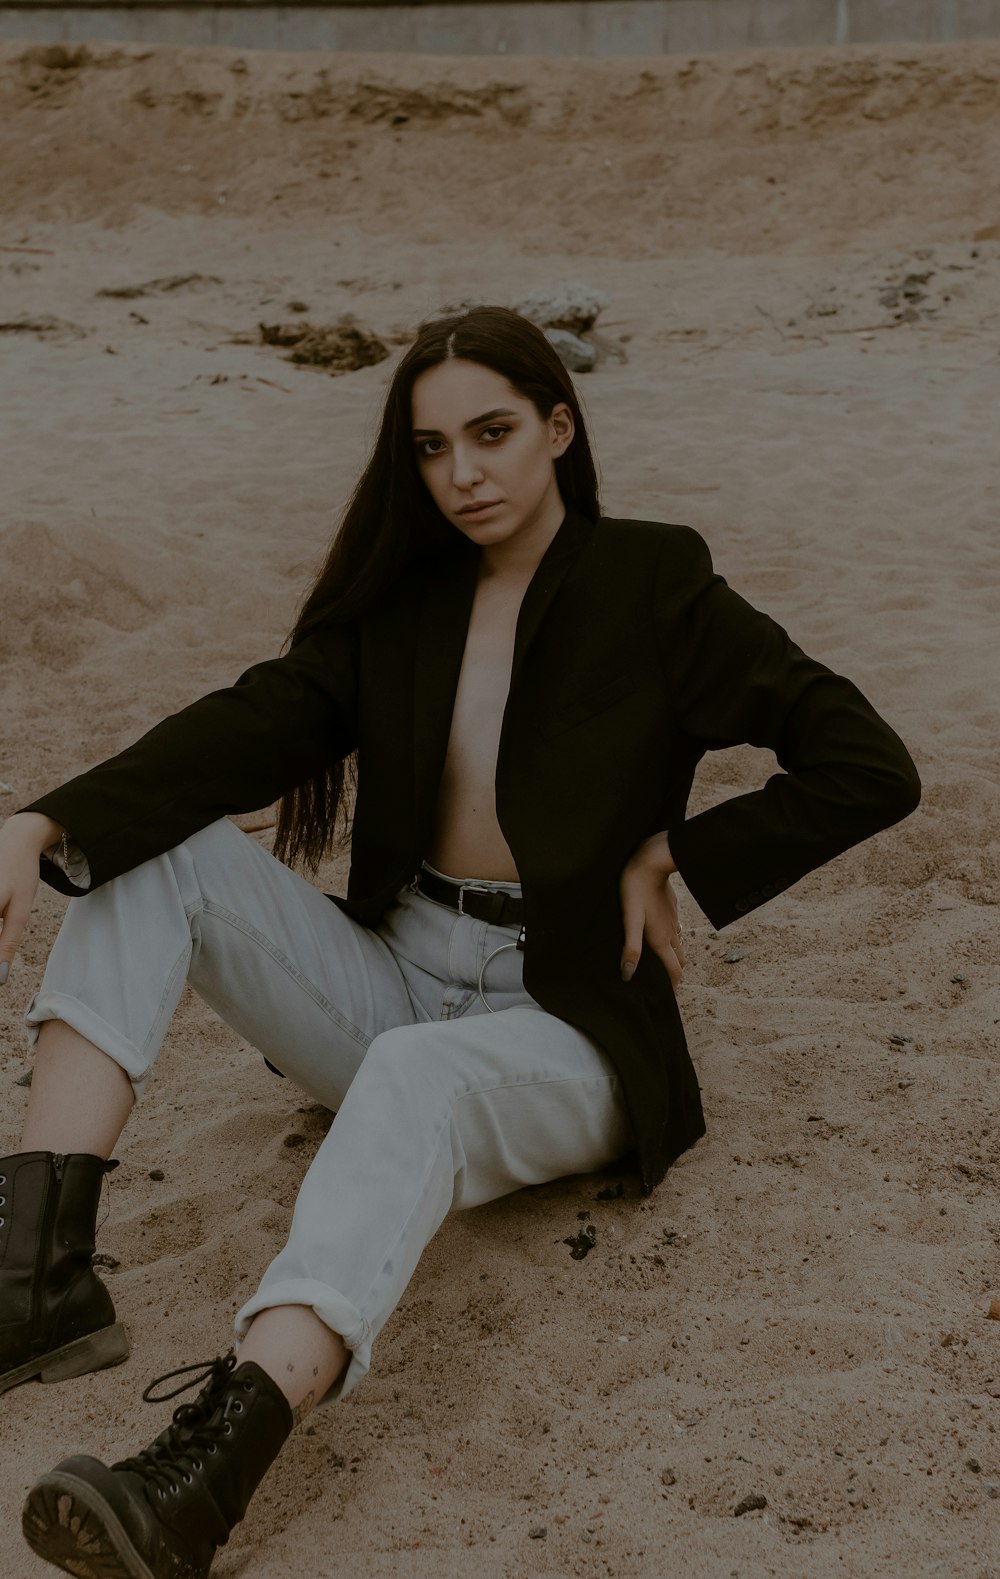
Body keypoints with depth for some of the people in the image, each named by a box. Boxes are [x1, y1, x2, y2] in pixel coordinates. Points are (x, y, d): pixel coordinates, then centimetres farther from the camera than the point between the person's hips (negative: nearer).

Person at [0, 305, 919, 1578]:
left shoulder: (652, 589, -3)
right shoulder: (396, 595, 9)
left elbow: (870, 770, -7)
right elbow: (254, 725, -8)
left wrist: (671, 856, -7)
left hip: (559, 1029, -5)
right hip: (393, 980, 5)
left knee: (417, 1076, -39)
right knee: (151, 849, -15)